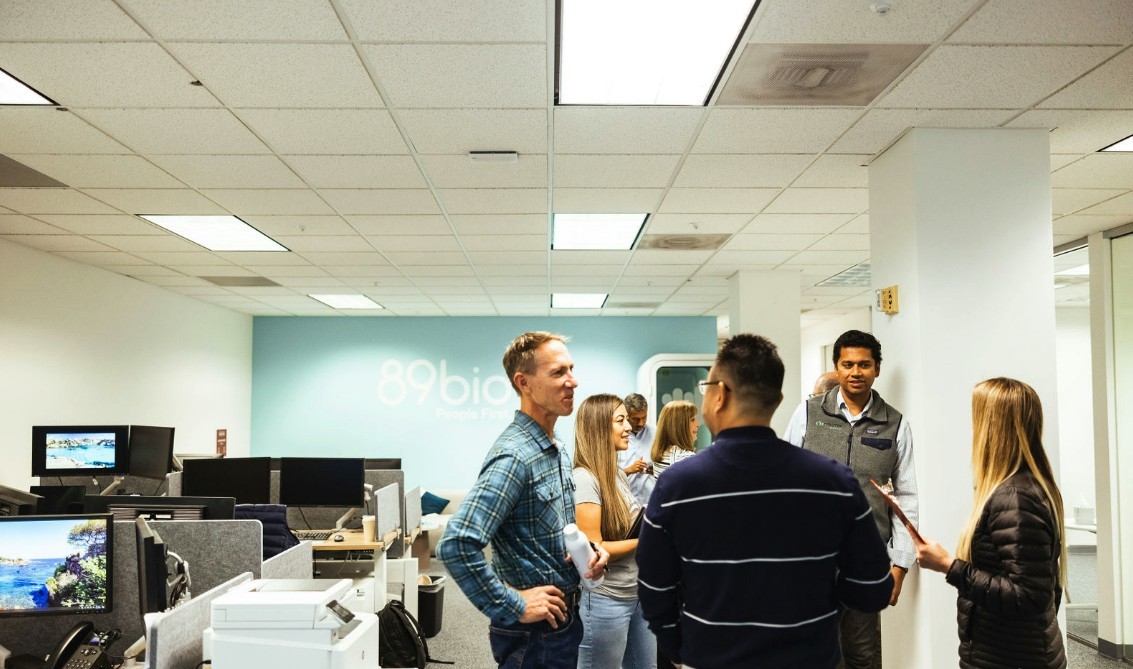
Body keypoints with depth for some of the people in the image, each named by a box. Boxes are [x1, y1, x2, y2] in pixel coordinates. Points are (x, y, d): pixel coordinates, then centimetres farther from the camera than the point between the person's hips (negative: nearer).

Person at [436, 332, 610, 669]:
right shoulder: (514, 456, -23)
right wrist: (514, 607, -23)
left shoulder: (556, 449, 6)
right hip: (534, 630, -9)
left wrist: (587, 552, -2)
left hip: (564, 616, 9)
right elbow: (456, 546, -32)